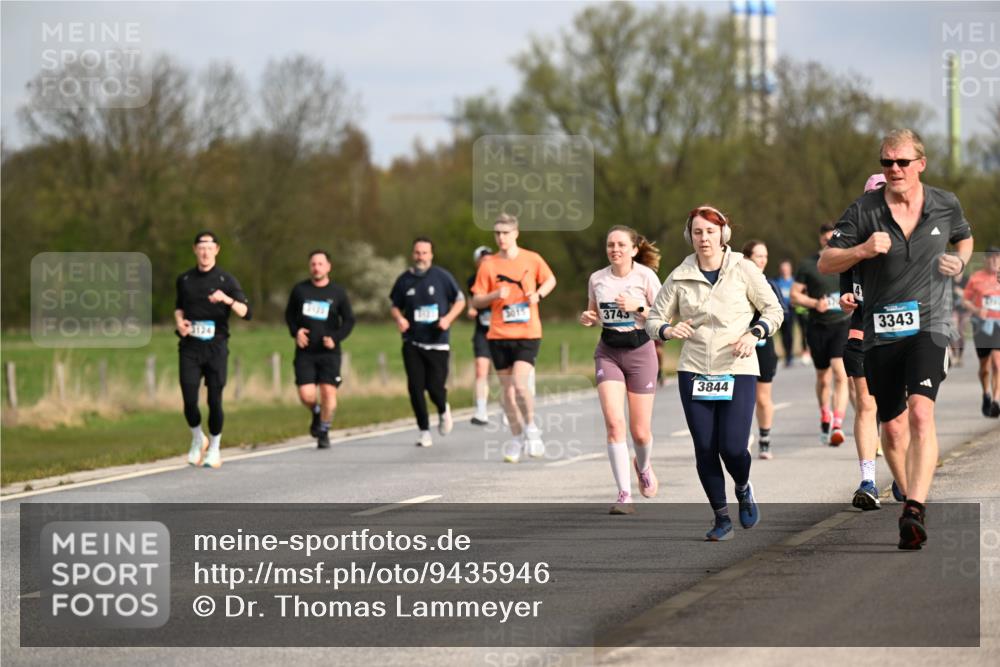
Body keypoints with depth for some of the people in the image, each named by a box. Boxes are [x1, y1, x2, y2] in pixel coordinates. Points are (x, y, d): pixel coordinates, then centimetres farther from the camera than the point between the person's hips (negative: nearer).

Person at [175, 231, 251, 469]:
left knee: (214, 400, -2)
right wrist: (179, 321, 4)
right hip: (190, 347, 2)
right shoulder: (184, 279, 9)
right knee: (189, 400, -10)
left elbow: (245, 313, -10)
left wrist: (227, 299, -29)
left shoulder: (226, 280, -1)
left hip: (216, 346, -2)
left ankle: (214, 449, 17)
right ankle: (197, 440, 16)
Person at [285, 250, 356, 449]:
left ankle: (324, 432, 7)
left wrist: (335, 338, -11)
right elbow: (289, 314, 16)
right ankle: (316, 413, 25)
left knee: (328, 391, -11)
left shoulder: (338, 293, 2)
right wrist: (295, 331, -4)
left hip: (329, 352, -1)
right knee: (306, 395, -10)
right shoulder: (299, 290, 5)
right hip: (305, 352, 1)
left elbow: (349, 320, 6)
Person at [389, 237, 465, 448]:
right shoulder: (404, 280, 4)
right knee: (415, 387, -6)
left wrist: (448, 318, -10)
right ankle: (424, 430, 8)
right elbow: (395, 306, 15)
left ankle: (443, 411, 30)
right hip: (412, 342, 2)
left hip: (437, 343, -2)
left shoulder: (442, 277, -2)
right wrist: (399, 318, -7)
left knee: (435, 386, -5)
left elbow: (460, 300, 6)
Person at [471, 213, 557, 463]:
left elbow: (550, 280, 17)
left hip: (528, 333, -2)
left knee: (520, 383, -19)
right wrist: (495, 295, -16)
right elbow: (476, 301, 3)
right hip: (499, 335, 2)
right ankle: (516, 437, 22)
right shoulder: (488, 265, 1)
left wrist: (539, 294, -3)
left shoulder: (532, 259, 0)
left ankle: (531, 427, 5)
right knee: (506, 388, 6)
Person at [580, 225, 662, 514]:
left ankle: (643, 466, 39)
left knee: (640, 432, 2)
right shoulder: (597, 279, 2)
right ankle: (624, 494, -13)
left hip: (640, 352, -2)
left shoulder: (645, 276, -7)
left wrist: (638, 307, -22)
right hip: (608, 352, 2)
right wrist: (587, 318, -5)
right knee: (614, 423, -16)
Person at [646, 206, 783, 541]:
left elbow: (773, 309, 5)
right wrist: (668, 330, -14)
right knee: (705, 449, -1)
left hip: (738, 371, -2)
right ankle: (722, 517, 15)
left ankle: (744, 489, 22)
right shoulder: (679, 277, 4)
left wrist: (754, 334, -13)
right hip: (694, 372, 2)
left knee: (733, 447, -12)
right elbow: (654, 318, 9)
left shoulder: (744, 270, 0)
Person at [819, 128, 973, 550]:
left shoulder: (946, 206, 4)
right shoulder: (863, 211, -1)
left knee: (921, 412, -22)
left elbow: (964, 238, 26)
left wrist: (959, 261, 3)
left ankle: (915, 513, -31)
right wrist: (863, 250, -19)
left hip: (929, 325, -2)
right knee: (892, 427, 7)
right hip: (881, 329, 2)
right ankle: (908, 494, 33)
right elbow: (825, 263, -1)